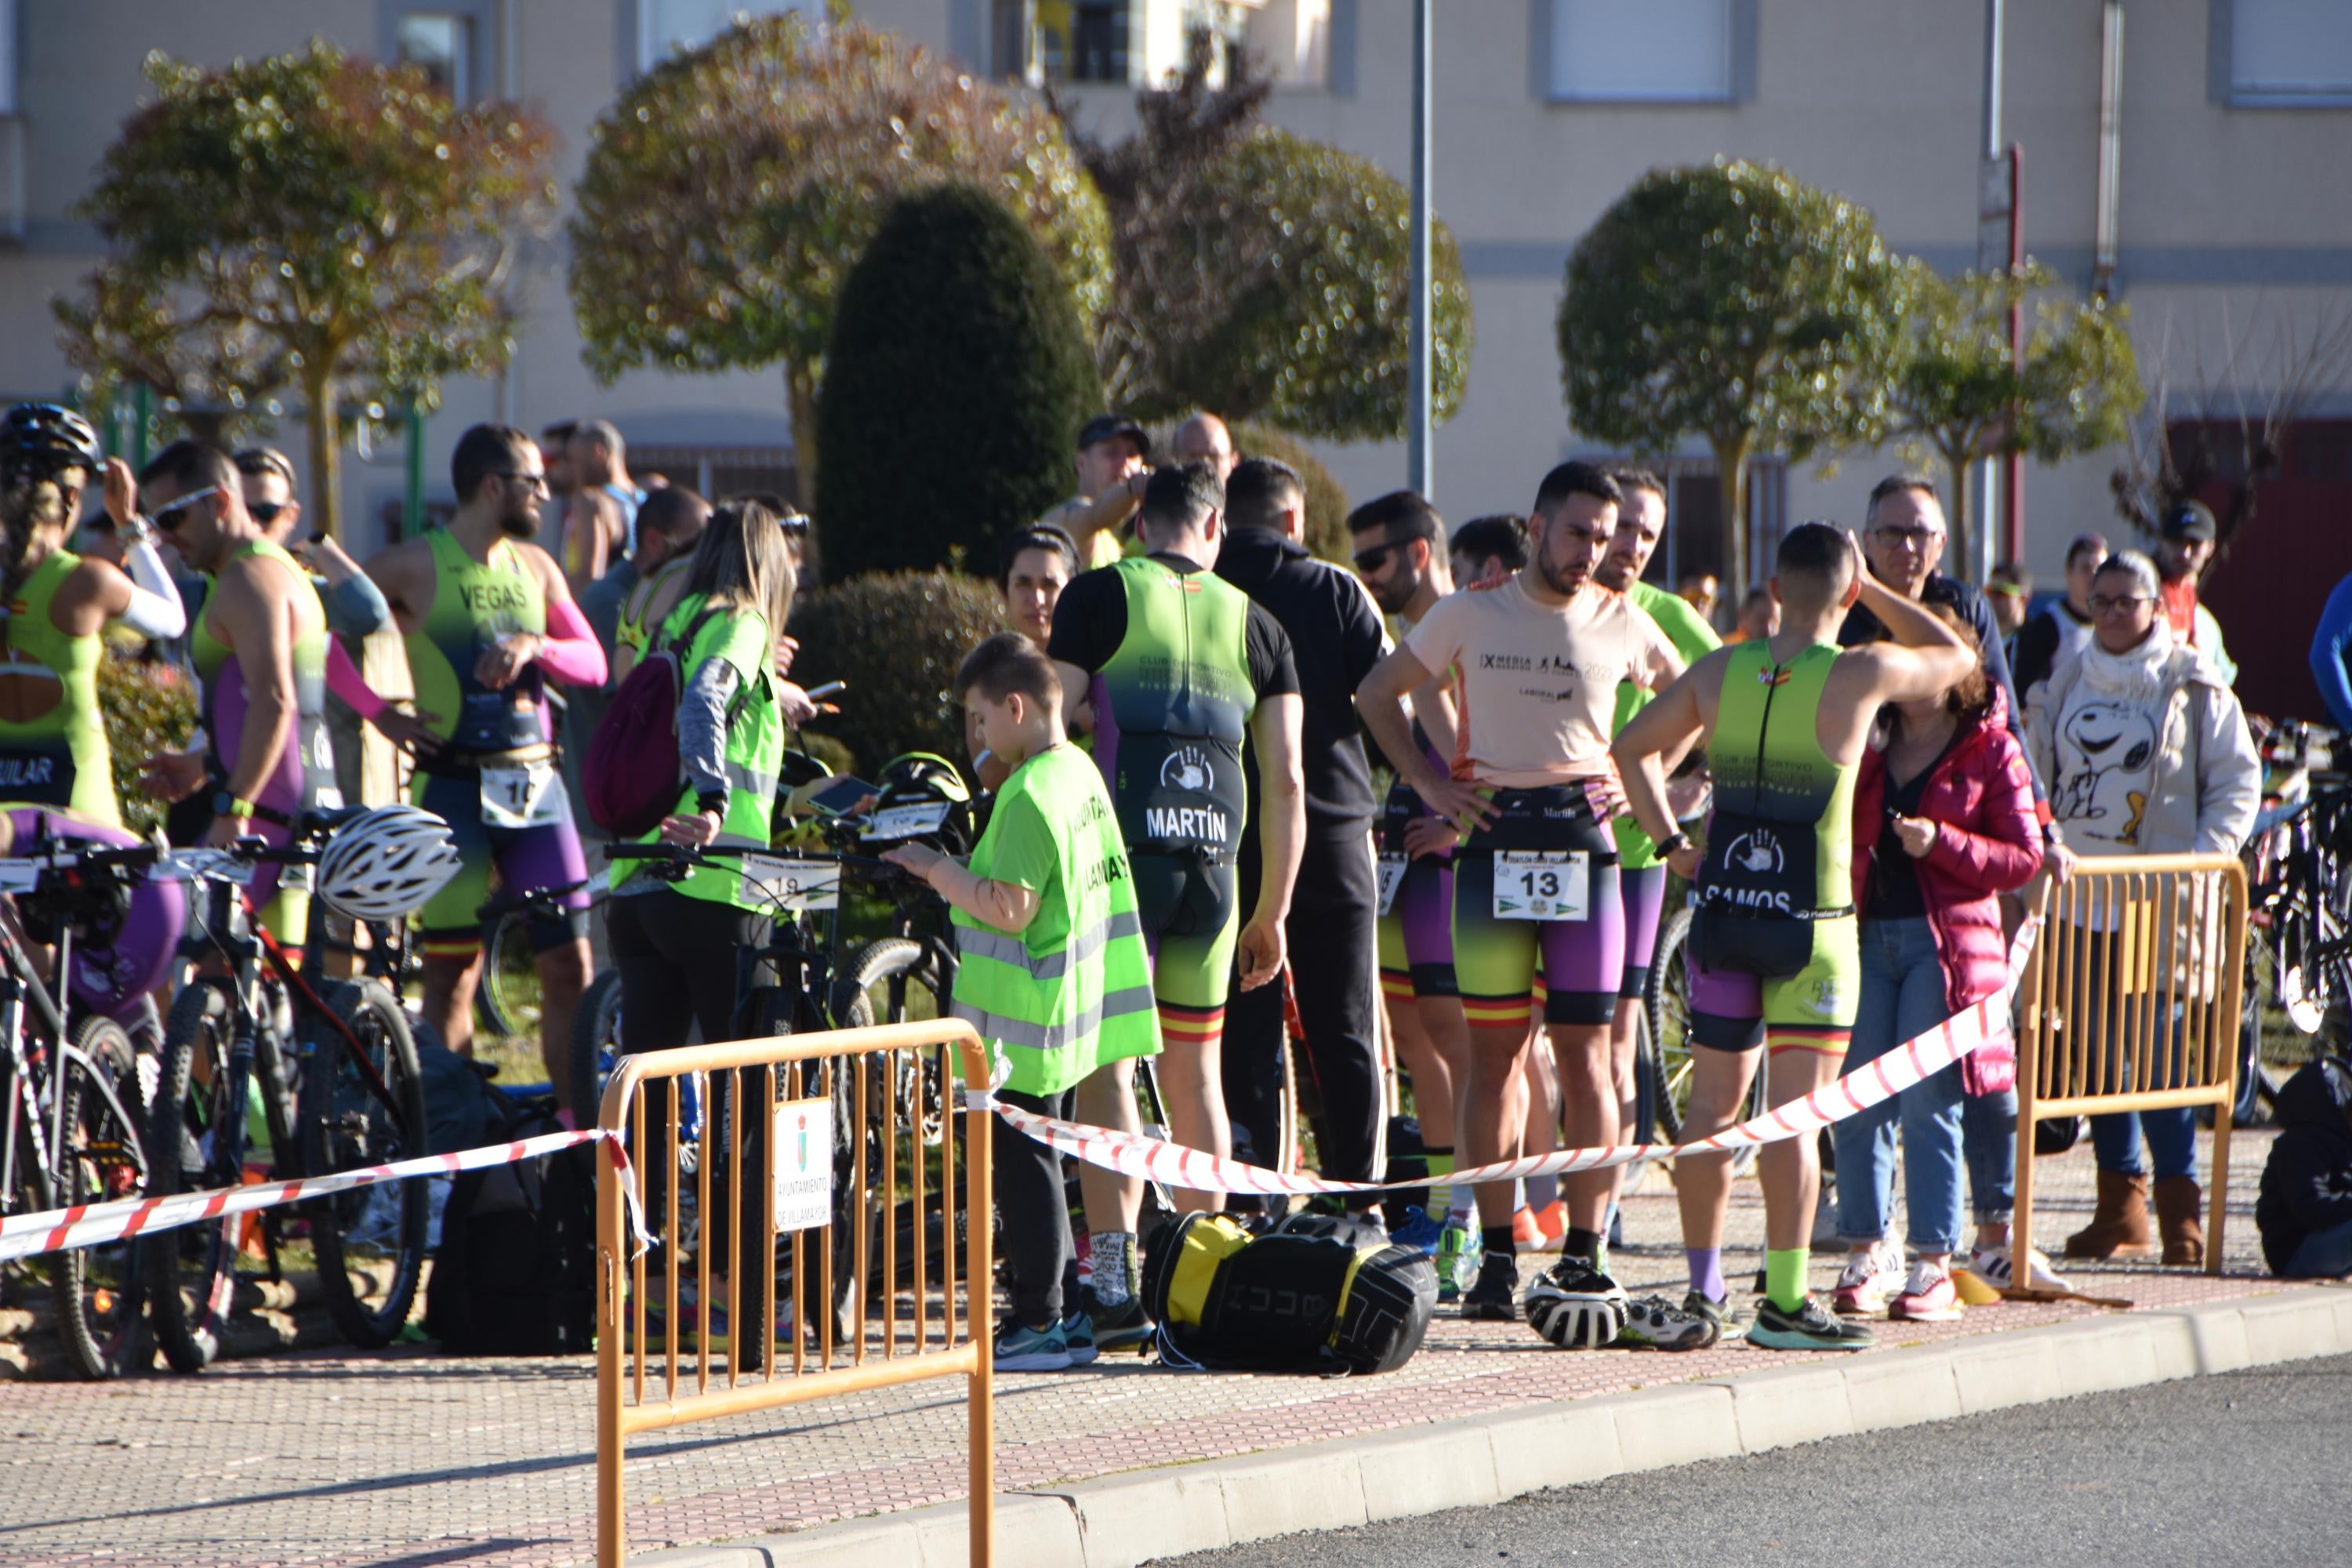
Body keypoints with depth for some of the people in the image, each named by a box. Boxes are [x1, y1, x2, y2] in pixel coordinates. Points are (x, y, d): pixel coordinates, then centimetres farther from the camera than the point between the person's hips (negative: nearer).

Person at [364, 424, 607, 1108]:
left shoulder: (535, 567, 11)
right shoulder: (413, 566, -4)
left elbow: (592, 663, 8)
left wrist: (533, 646, -12)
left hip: (534, 782, 5)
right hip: (453, 787, -5)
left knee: (570, 965, 0)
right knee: (453, 969, -2)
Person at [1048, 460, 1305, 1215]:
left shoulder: (1099, 597, 2)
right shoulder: (1255, 623, 13)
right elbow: (1286, 782, 10)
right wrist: (1272, 912, 17)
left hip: (1121, 854, -4)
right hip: (1213, 868, 4)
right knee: (1196, 1074, 13)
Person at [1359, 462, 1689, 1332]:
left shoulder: (1622, 624, 8)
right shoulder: (1470, 616, 7)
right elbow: (1377, 692, 16)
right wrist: (1428, 781, 6)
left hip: (1584, 841, 0)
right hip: (1491, 841, 0)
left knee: (1586, 1050, -3)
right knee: (1494, 1051, 0)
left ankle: (1585, 1254, 1)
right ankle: (1496, 1256, 3)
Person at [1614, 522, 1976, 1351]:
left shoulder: (1720, 671, 4)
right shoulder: (1860, 674, -9)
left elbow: (1632, 748, 15)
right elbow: (1956, 656, 9)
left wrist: (1672, 842, 16)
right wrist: (1872, 590, 12)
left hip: (1722, 911, 5)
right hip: (1810, 924, -5)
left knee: (1714, 1102, 11)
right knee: (1794, 1111, -4)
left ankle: (1704, 1285, 17)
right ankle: (1785, 1300, -7)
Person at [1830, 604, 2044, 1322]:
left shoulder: (1989, 751, 4)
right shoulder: (1867, 744, 15)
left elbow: (2024, 858, -1)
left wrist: (1942, 842, -13)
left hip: (1946, 940, -4)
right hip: (1867, 933, 4)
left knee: (1929, 1102, -7)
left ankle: (1934, 1265, -4)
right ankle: (1865, 1254, 7)